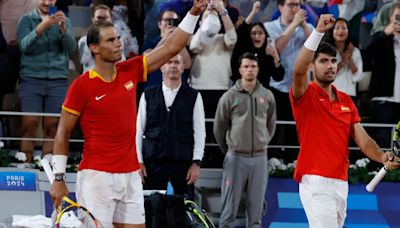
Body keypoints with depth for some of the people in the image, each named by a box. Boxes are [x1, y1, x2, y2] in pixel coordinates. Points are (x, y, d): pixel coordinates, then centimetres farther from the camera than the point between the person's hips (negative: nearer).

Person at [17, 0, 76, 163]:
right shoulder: (27, 20, 9)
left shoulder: (64, 21, 15)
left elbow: (71, 47, -1)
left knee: (52, 127, -4)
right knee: (29, 125, -12)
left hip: (58, 79, 2)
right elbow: (24, 45, -9)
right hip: (32, 78, -2)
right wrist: (41, 28, -25)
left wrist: (63, 28, -20)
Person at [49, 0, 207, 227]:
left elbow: (172, 47, 9)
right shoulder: (82, 85, -8)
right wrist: (59, 178, -6)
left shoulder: (130, 72, 7)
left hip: (130, 175, 6)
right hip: (97, 176, -6)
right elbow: (63, 133, -2)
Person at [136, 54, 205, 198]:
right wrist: (139, 161, 2)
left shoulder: (193, 97, 5)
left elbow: (199, 132, 3)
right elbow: (139, 130, 8)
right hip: (153, 163, 1)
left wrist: (196, 163, -5)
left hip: (183, 163, -1)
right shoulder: (148, 96, 8)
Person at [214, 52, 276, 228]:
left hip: (259, 157, 2)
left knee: (256, 207, 6)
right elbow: (219, 128, 7)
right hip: (236, 158, -2)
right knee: (229, 206, -2)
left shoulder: (267, 96, 5)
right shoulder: (229, 97, -2)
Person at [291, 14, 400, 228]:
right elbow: (298, 70, -26)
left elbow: (363, 139, 7)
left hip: (341, 183, 7)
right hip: (316, 183, -7)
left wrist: (382, 157, -14)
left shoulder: (346, 101, 15)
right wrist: (318, 31, -34)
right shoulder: (305, 95, -3)